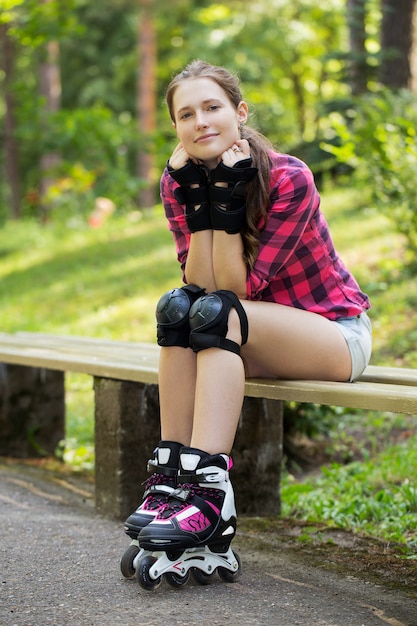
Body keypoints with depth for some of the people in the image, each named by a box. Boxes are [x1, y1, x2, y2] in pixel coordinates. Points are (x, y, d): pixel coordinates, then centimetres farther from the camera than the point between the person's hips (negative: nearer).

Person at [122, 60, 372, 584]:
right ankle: (171, 479, -25)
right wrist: (197, 200, -23)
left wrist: (228, 200, -30)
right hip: (255, 339, 5)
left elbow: (239, 288, -24)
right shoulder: (178, 181, -4)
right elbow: (201, 284, -15)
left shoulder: (289, 179, -20)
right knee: (177, 307, -23)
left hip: (337, 334, -5)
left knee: (217, 313, -31)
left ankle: (209, 491, -41)